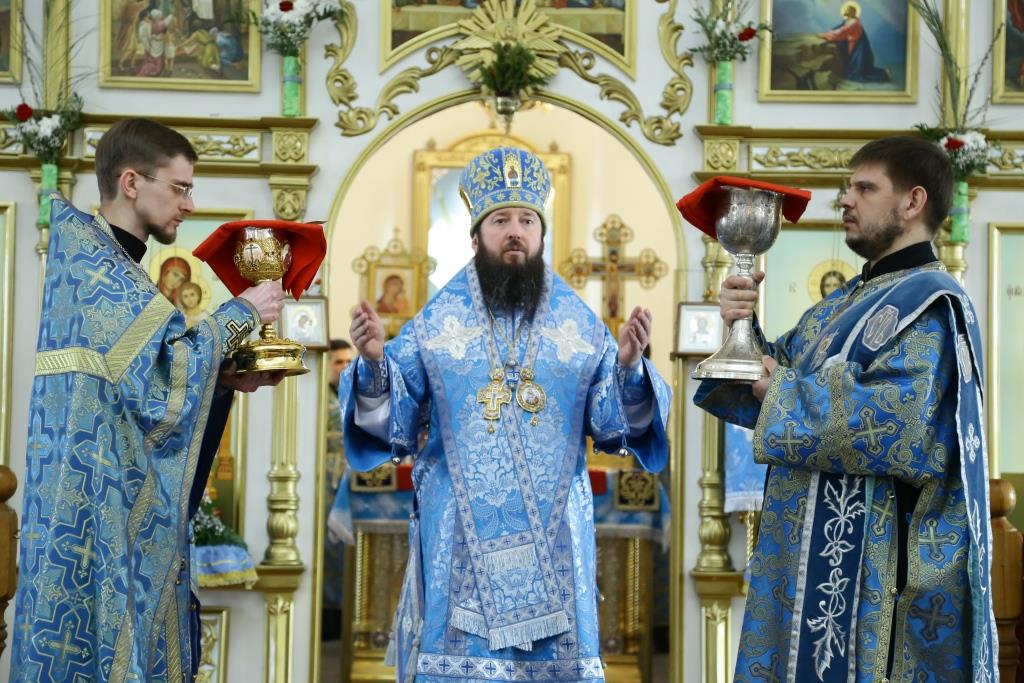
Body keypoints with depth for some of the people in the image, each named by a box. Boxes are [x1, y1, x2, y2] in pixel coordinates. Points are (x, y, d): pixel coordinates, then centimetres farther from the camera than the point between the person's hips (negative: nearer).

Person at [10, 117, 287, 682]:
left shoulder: (106, 261, 18)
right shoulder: (93, 261, -12)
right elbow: (165, 371, -20)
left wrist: (225, 380, 6)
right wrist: (240, 314, -9)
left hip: (121, 502, 9)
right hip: (98, 505, -9)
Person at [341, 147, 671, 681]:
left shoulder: (582, 325, 6)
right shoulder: (435, 322, 2)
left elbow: (615, 423, 1)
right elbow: (392, 421, -1)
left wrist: (628, 367, -16)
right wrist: (374, 362, -17)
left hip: (552, 538, 2)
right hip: (461, 539, -1)